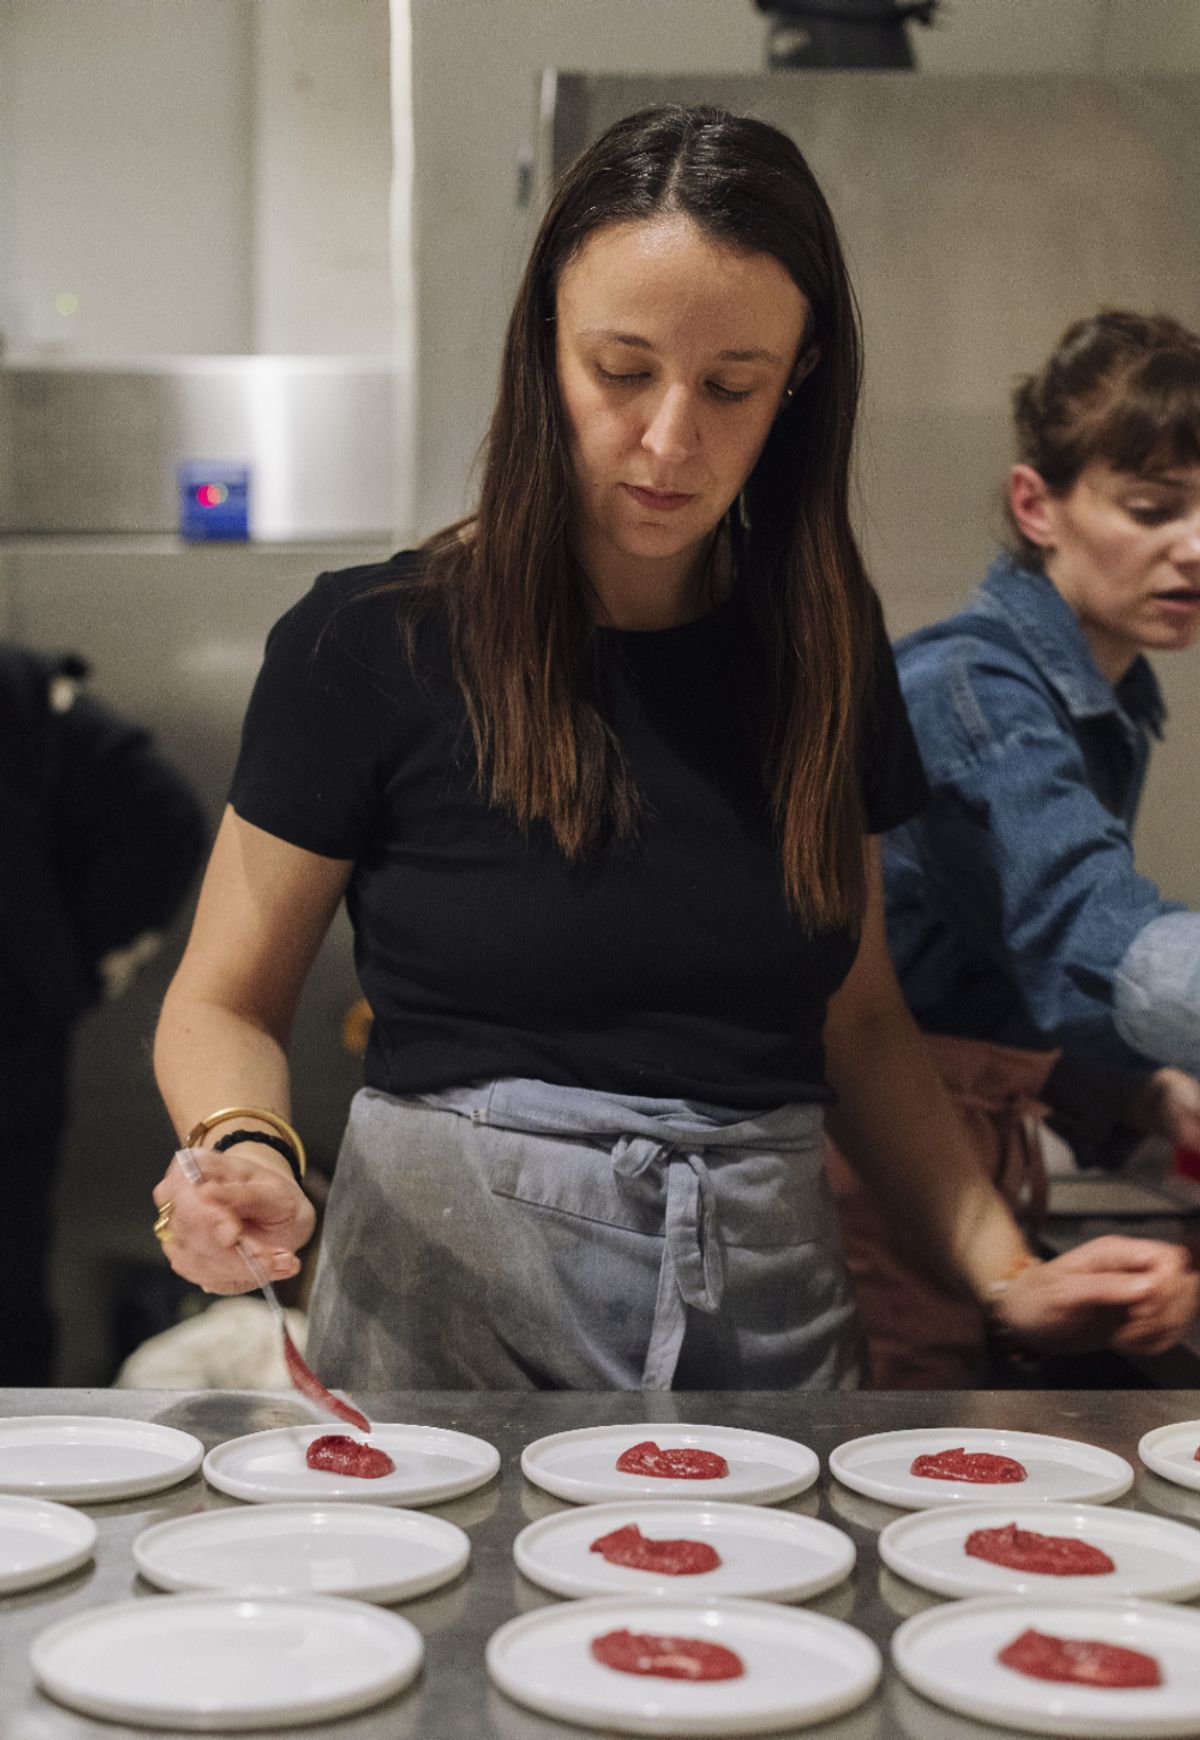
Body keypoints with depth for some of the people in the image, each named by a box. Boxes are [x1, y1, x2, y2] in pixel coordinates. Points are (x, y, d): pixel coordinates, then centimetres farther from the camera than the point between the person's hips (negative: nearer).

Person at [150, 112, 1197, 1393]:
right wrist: (246, 1152, -22)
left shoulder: (822, 647, 4)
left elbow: (857, 1019, 11)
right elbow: (226, 1002, -1)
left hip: (768, 1316, 3)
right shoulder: (373, 645, -8)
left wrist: (1006, 1273, 0)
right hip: (455, 1309, -3)